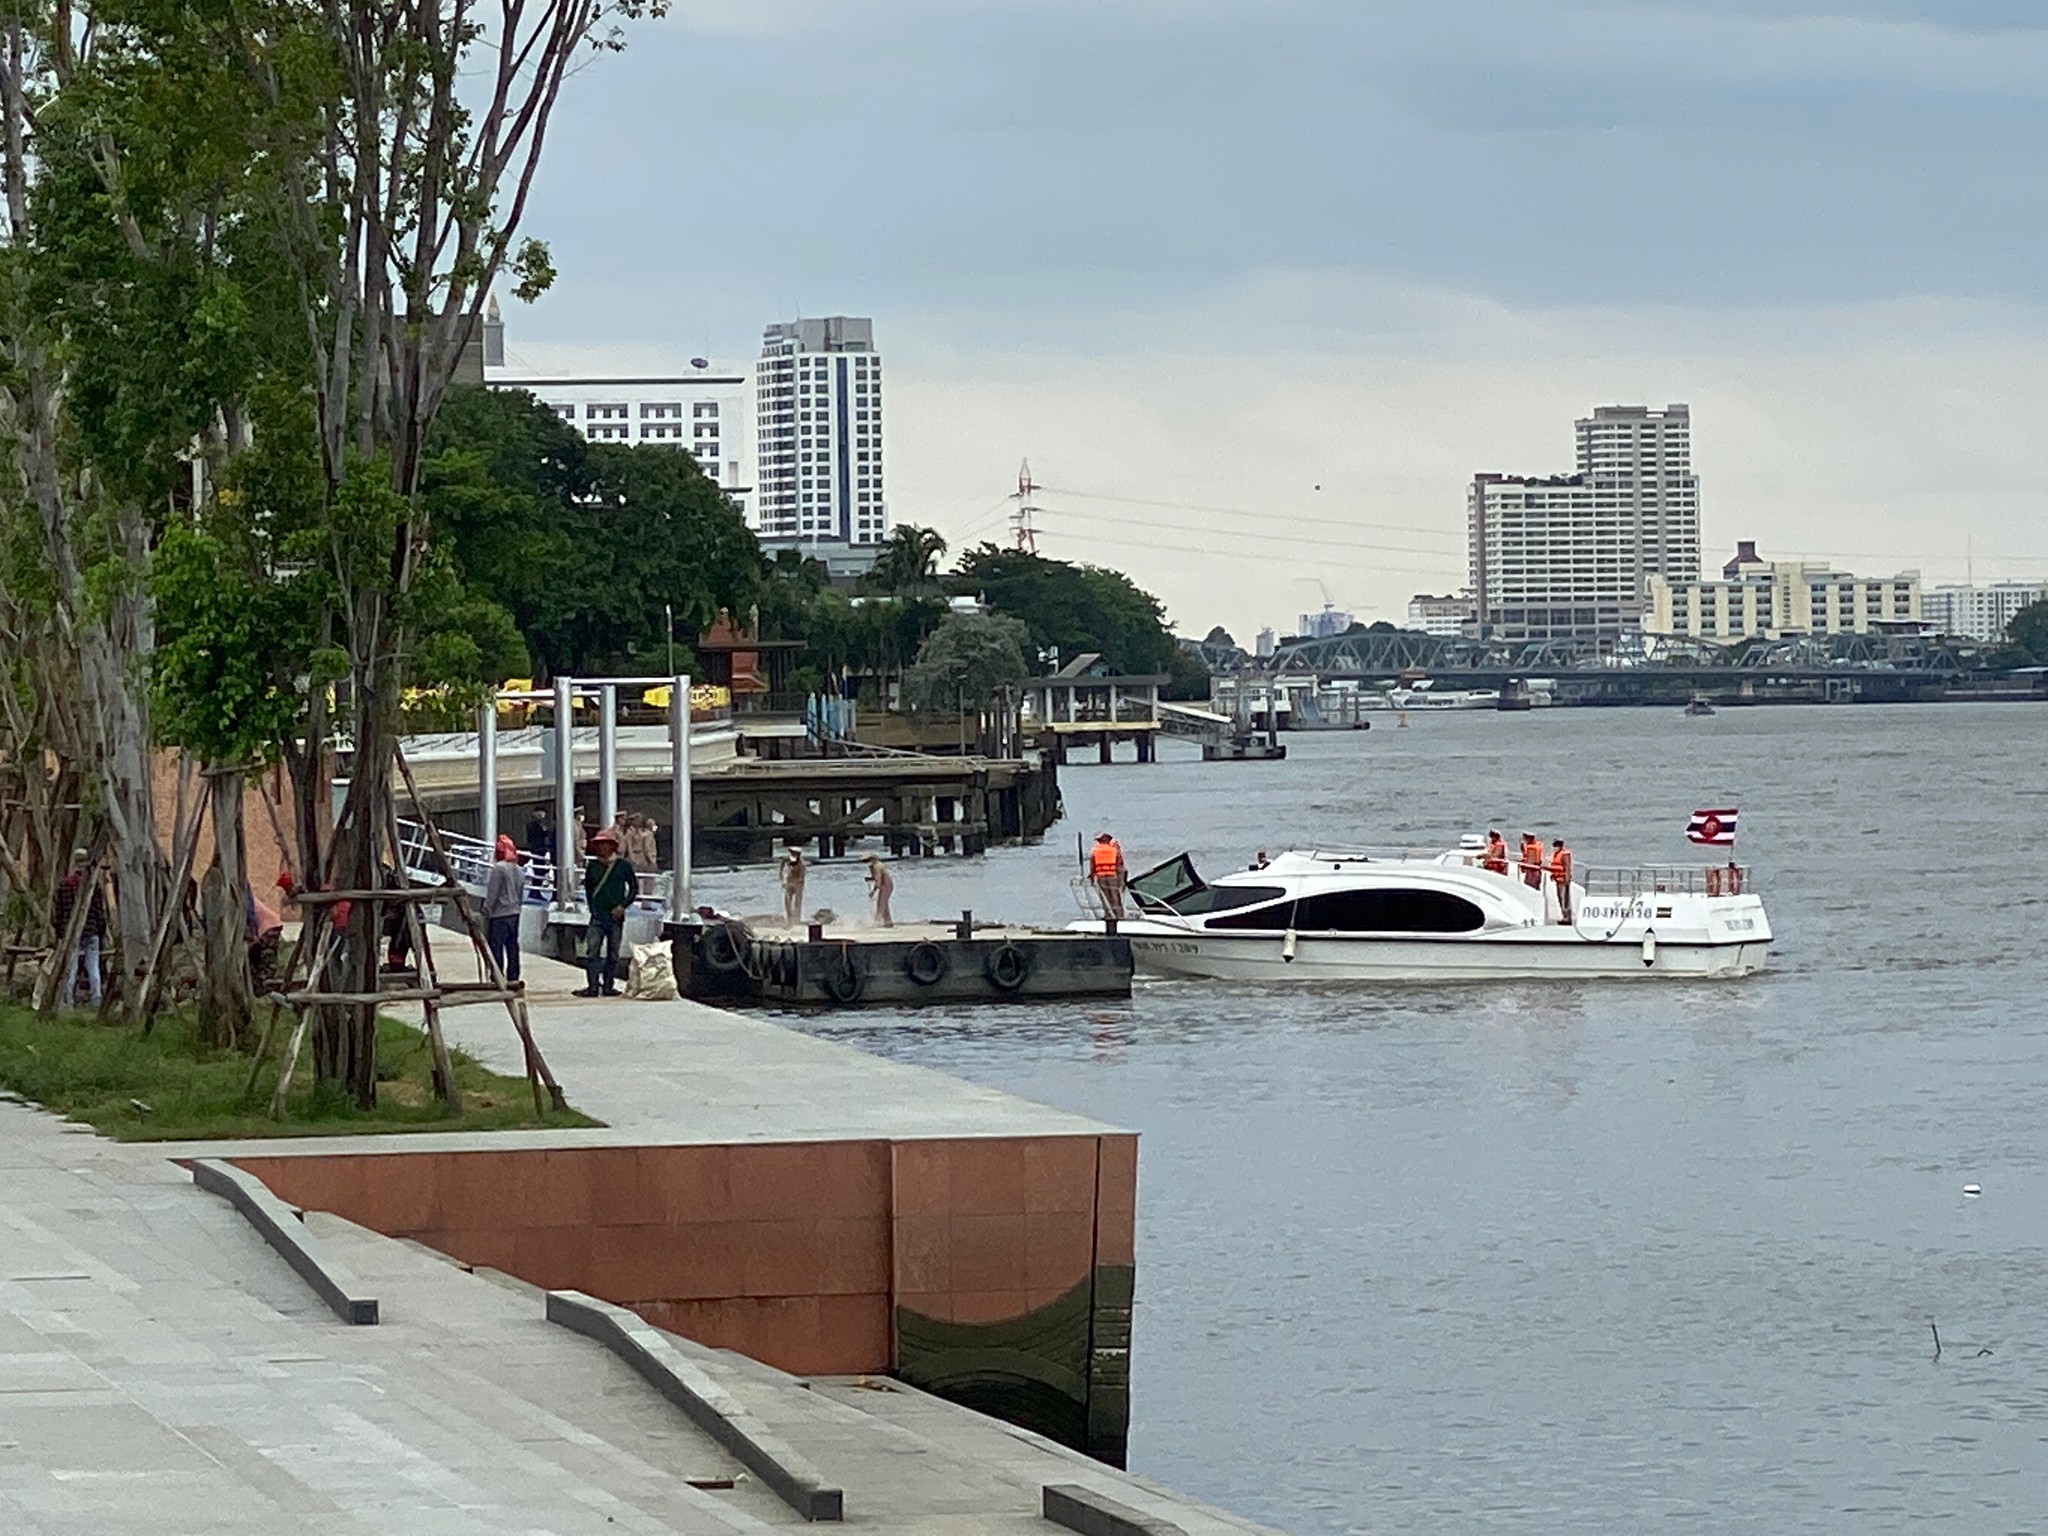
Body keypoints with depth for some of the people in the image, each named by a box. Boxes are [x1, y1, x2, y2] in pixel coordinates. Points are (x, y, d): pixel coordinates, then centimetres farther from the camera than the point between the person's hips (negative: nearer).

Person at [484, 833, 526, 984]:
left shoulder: (499, 868, -14)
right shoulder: (519, 870, 10)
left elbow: (492, 894, -15)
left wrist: (487, 910, -8)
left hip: (499, 915, -8)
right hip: (514, 913, 8)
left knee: (496, 948, -5)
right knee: (512, 947, 11)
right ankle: (513, 978, 15)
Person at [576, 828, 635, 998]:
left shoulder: (622, 866, -1)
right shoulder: (593, 866, 4)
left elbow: (634, 886, 4)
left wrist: (623, 905, -6)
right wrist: (592, 906, 10)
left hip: (616, 916, -1)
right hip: (598, 916, 1)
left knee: (613, 954, 6)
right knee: (592, 951, -11)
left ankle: (608, 985, 14)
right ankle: (593, 986, -11)